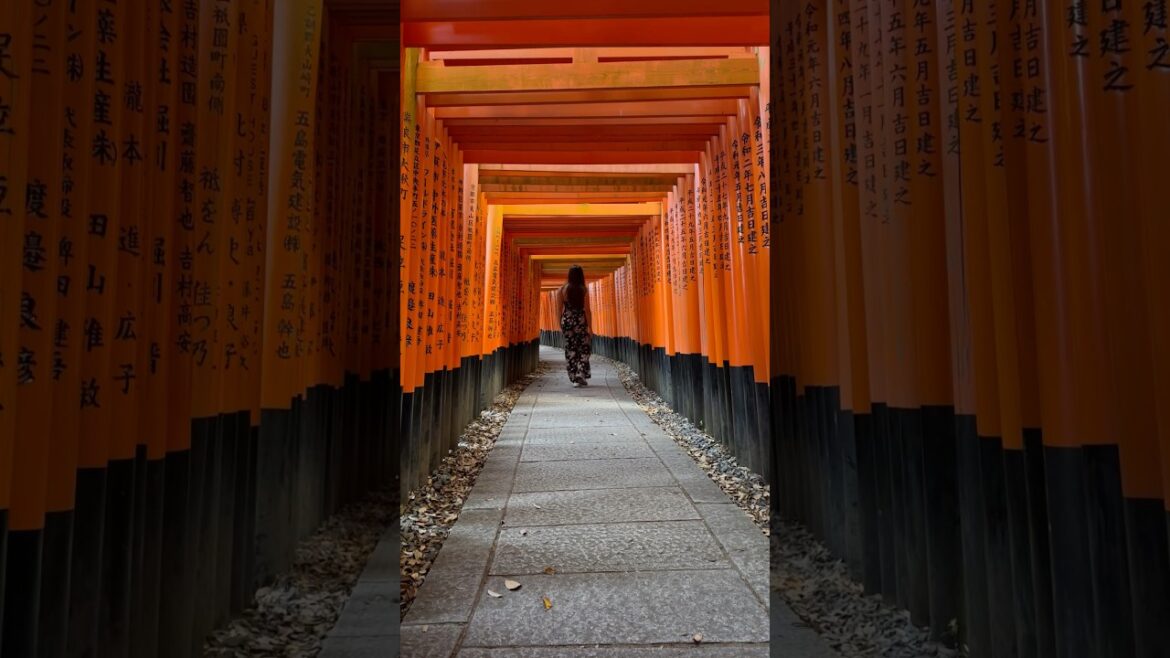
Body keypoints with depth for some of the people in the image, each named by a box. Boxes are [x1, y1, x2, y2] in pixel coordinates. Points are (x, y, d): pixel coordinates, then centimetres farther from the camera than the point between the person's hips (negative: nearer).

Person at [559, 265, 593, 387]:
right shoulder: (584, 290, -6)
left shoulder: (563, 289, 0)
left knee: (570, 350, 9)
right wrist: (590, 327, -1)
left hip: (567, 321, 2)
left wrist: (560, 325, 13)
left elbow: (560, 309, 3)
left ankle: (574, 378, 10)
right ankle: (580, 376, 0)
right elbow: (587, 310, -6)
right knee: (584, 349, 10)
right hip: (581, 321, -2)